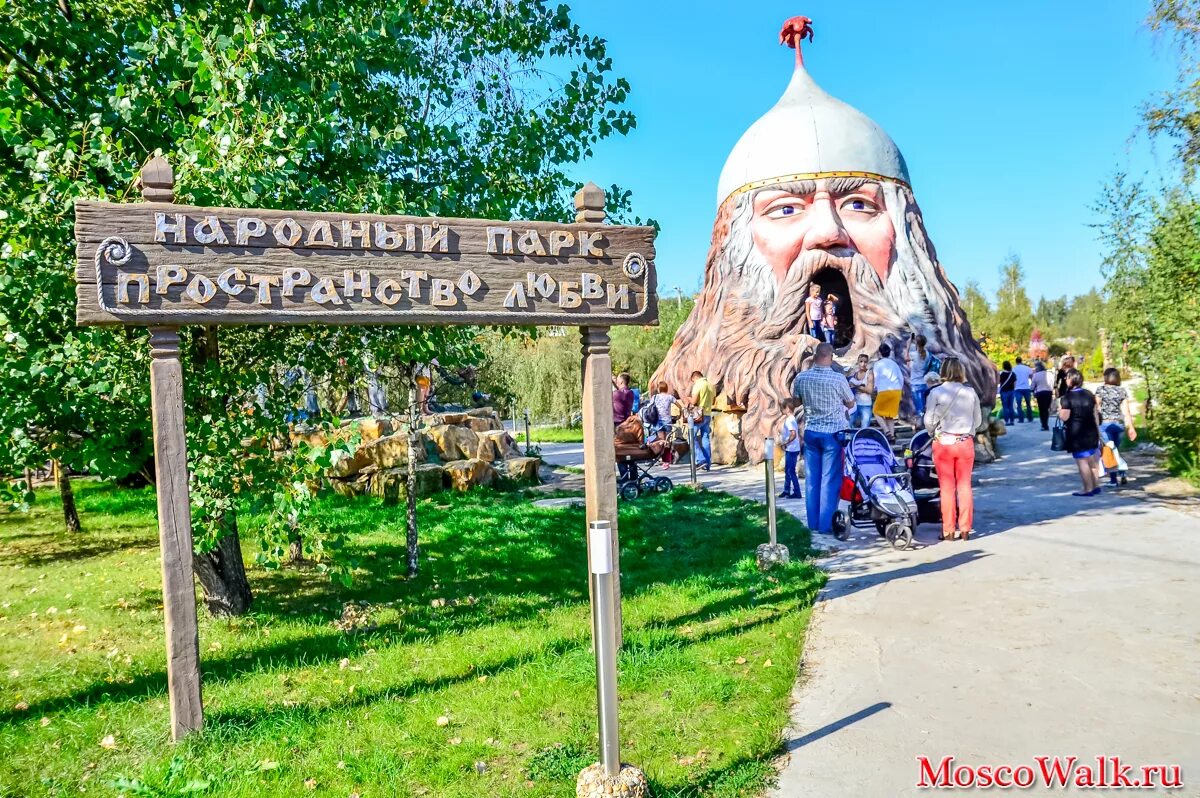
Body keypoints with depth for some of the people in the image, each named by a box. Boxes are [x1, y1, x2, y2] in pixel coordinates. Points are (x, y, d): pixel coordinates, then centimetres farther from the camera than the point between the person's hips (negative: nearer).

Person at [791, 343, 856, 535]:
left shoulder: (801, 378, -4)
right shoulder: (838, 379, -14)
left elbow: (796, 399, 13)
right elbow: (850, 404, 0)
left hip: (810, 432, 4)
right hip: (832, 433, -4)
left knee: (811, 479, 10)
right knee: (830, 480, 1)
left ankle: (813, 522, 16)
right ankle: (826, 524, 2)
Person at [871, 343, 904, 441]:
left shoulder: (877, 364, 1)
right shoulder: (894, 363, 16)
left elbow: (876, 379, 0)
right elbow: (901, 378, 15)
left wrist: (875, 390, 15)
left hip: (885, 391, -5)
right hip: (896, 391, 5)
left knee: (877, 412, 9)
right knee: (891, 414, 14)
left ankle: (887, 432, -8)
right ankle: (892, 435, 9)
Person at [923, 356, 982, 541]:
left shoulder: (936, 392, -9)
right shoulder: (970, 392, -2)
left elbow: (929, 420, -7)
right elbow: (978, 420, 5)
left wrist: (933, 433, 12)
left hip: (943, 443, -2)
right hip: (965, 443, 2)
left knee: (947, 487, 5)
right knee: (965, 486, 10)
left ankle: (949, 530, 8)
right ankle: (965, 528, 14)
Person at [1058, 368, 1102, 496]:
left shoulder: (1067, 398, -14)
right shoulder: (1089, 394, 7)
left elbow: (1064, 417, -17)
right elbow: (1096, 414, 11)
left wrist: (1060, 407, 0)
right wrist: (1097, 430, 19)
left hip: (1077, 434, -7)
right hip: (1091, 432, 7)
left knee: (1082, 461, -2)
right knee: (1092, 460, 16)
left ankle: (1088, 489, 1)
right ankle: (1096, 486, 25)